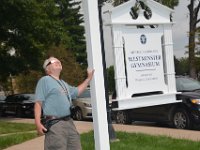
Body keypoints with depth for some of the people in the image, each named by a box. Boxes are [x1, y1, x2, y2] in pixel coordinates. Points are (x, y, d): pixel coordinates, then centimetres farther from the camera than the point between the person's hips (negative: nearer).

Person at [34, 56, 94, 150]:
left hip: (69, 122, 9)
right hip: (54, 124, -9)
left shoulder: (63, 83, 24)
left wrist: (89, 78, 38)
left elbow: (77, 91, 40)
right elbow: (38, 103, -10)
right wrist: (38, 123, -21)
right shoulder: (45, 80, -2)